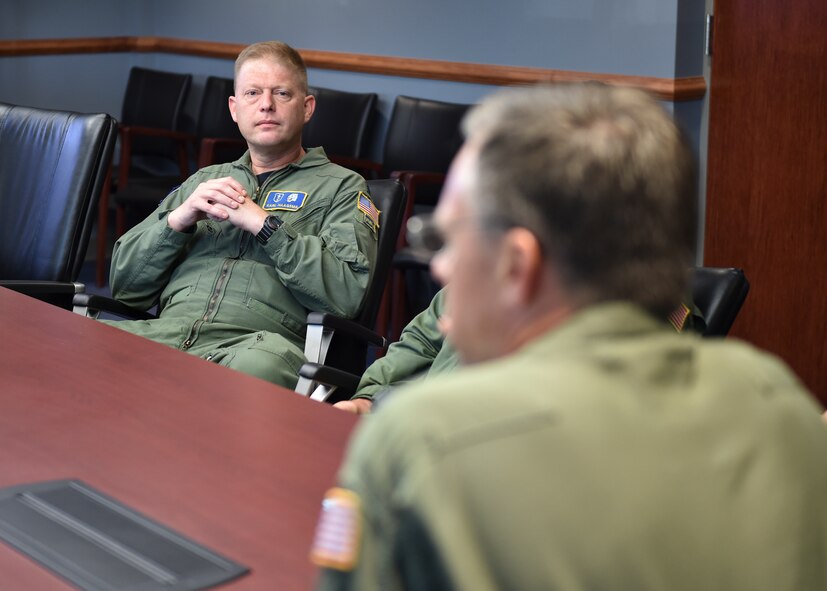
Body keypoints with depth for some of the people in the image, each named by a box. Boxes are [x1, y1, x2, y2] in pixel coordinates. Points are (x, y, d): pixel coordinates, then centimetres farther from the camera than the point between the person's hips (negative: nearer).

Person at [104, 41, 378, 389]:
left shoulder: (340, 187, 14)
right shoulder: (203, 181, 28)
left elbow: (348, 293, -5)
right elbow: (124, 284, 20)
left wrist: (262, 223, -6)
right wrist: (178, 220, 3)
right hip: (167, 332, 3)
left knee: (258, 366, -41)